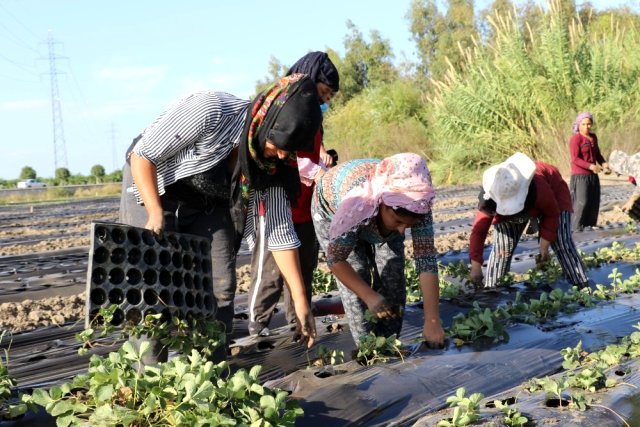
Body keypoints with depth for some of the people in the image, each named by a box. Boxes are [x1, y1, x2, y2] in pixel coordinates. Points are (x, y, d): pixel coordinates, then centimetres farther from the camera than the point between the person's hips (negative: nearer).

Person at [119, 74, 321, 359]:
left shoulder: (276, 163, -16)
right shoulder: (209, 112, -33)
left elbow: (280, 231, -11)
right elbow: (142, 155, -23)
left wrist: (300, 300, -13)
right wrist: (156, 214, -28)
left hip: (208, 205, 5)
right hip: (150, 188, -4)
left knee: (221, 286, -2)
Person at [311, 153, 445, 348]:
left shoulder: (416, 204, -36)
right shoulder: (357, 203, -45)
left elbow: (426, 260, -35)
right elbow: (336, 259, -34)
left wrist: (432, 322, -39)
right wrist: (370, 297, -36)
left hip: (380, 216, 3)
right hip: (332, 211, -3)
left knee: (393, 278, -6)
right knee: (357, 276, -16)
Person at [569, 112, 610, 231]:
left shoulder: (593, 137, 11)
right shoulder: (575, 139, -11)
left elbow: (597, 154, 19)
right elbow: (575, 159, -18)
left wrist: (604, 164, 1)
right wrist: (591, 166, -28)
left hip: (593, 175, 7)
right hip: (580, 176, -7)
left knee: (594, 202, 6)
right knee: (581, 202, -13)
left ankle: (590, 226, 13)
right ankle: (576, 228, -10)